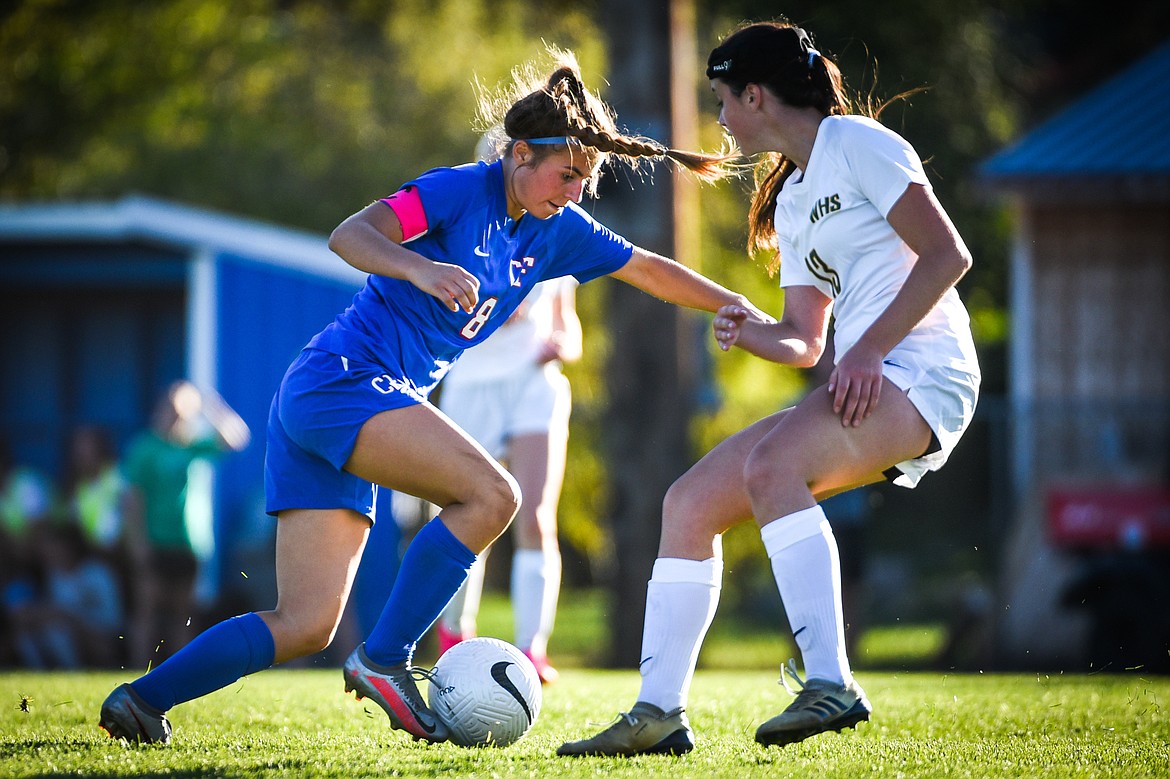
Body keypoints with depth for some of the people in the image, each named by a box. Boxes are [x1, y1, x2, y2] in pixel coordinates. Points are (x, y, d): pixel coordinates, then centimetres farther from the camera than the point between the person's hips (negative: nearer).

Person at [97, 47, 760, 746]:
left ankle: (142, 700, 5)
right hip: (341, 379, -8)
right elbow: (351, 235, -20)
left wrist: (746, 311, 21)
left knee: (305, 626, 2)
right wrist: (419, 267, -38)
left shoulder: (557, 231, 13)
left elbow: (649, 269, 23)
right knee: (491, 494, -24)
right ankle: (385, 662, -17)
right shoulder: (463, 191, -9)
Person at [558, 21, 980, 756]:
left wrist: (869, 350, -20)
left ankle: (830, 685, -36)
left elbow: (947, 255, -13)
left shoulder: (856, 144, -4)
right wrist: (753, 333, -1)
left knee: (770, 465, -33)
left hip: (923, 372, -9)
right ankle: (659, 712, 2)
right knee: (689, 503, 1)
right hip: (862, 387, 9)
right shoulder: (790, 201, 22)